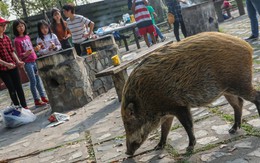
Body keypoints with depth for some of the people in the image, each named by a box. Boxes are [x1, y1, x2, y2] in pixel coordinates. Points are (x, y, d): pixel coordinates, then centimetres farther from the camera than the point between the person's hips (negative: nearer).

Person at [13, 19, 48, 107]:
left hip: (35, 61, 6)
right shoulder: (17, 40, -10)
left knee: (38, 80, 11)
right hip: (27, 63, -6)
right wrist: (26, 54, -31)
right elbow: (19, 54, -11)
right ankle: (37, 100, 8)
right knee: (33, 81, -1)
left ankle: (43, 97, 20)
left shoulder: (27, 37, 9)